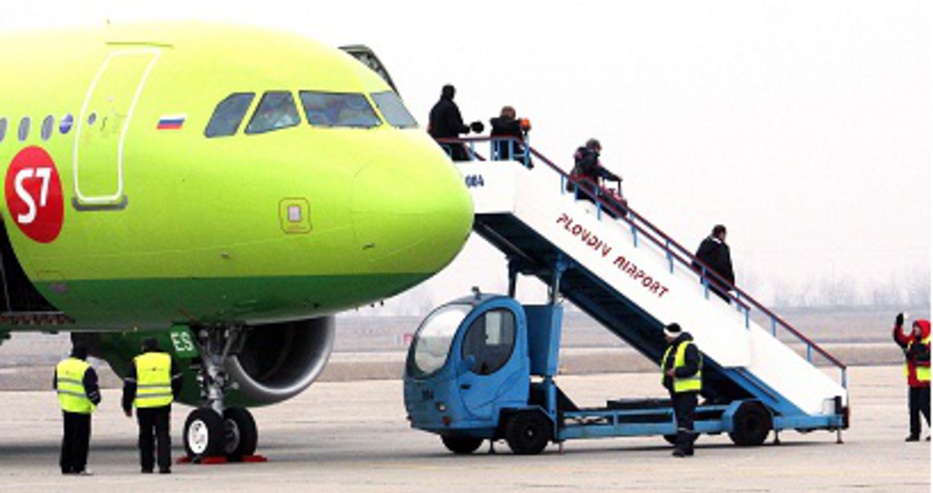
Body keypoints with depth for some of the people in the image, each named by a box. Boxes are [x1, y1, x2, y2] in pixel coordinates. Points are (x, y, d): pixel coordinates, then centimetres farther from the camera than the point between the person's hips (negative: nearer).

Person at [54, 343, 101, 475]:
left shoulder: (61, 365, 7)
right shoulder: (86, 369, -16)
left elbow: (56, 384, 17)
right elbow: (92, 389, -15)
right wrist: (96, 400, 3)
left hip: (66, 407, 7)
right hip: (82, 409, -7)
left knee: (68, 437, 14)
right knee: (81, 438, -1)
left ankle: (66, 466, 14)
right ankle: (78, 467, -2)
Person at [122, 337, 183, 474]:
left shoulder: (137, 362, -1)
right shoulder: (168, 360, 5)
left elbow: (129, 385, -1)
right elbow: (177, 381, 11)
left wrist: (127, 406, 6)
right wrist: (172, 397, 26)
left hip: (144, 405, -1)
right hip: (163, 404, 1)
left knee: (146, 436, 9)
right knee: (163, 434, 2)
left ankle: (147, 466, 11)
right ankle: (164, 465, -8)